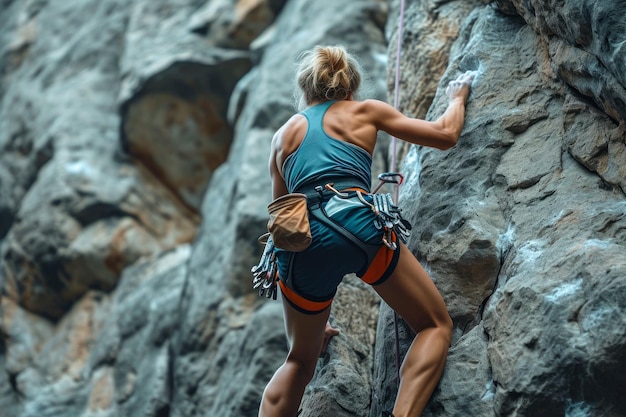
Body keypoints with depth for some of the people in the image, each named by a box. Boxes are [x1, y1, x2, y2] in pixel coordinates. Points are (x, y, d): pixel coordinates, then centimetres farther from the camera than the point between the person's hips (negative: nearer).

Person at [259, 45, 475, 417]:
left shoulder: (284, 134, 29)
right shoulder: (365, 111, 21)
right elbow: (446, 135, 20)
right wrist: (458, 97, 43)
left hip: (298, 241, 3)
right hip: (358, 225, -3)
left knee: (300, 362, 24)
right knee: (437, 325, 13)